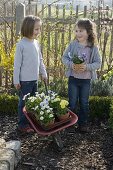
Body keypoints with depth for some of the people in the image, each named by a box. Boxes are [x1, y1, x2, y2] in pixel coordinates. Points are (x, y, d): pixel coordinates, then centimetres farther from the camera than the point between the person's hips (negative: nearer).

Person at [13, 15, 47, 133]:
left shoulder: (36, 43, 5)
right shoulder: (21, 44, -15)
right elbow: (17, 63, -13)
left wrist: (43, 73, 15)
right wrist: (16, 80, -11)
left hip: (34, 79, 7)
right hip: (25, 80, -7)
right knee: (24, 102, 5)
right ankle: (22, 124, 18)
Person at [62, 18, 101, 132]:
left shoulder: (93, 48, -8)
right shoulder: (72, 45, -7)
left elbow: (98, 63, -6)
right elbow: (64, 57, -1)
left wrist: (87, 67, -23)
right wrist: (71, 64, -20)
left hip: (86, 79, 0)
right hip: (73, 78, 0)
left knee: (84, 103, 13)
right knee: (72, 103, 10)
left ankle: (83, 124, 28)